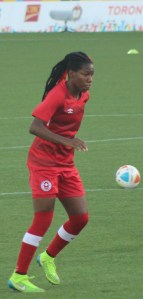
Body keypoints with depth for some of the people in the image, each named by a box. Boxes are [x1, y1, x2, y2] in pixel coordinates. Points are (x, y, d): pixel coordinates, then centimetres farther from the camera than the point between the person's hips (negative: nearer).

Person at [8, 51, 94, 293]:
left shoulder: (83, 96, 4)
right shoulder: (57, 94, -19)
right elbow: (35, 127, -28)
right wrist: (66, 141, -36)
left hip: (66, 164, 7)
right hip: (43, 162, -7)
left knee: (80, 218, 3)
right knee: (43, 221, -10)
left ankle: (48, 258, 26)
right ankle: (18, 277, -1)